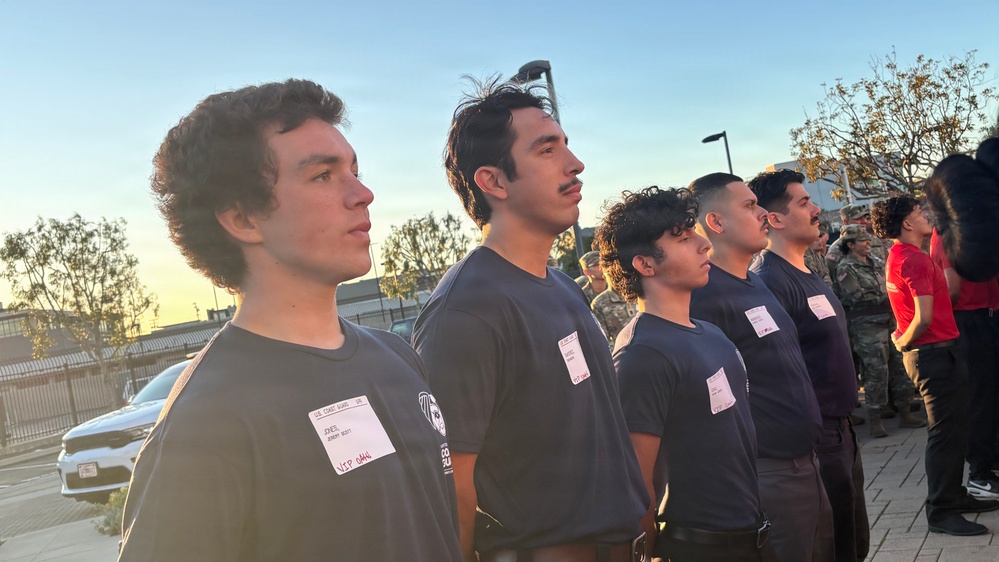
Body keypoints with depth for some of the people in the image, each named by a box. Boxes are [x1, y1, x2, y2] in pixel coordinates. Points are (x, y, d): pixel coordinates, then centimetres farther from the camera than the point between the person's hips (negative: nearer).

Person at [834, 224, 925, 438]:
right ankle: (875, 421, 3)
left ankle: (905, 414, 21)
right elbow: (858, 298, -13)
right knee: (876, 372, -7)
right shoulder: (845, 269, -6)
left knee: (899, 366, 9)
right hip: (867, 327, -7)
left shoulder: (876, 263, 15)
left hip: (890, 322, 7)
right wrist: (885, 298, -4)